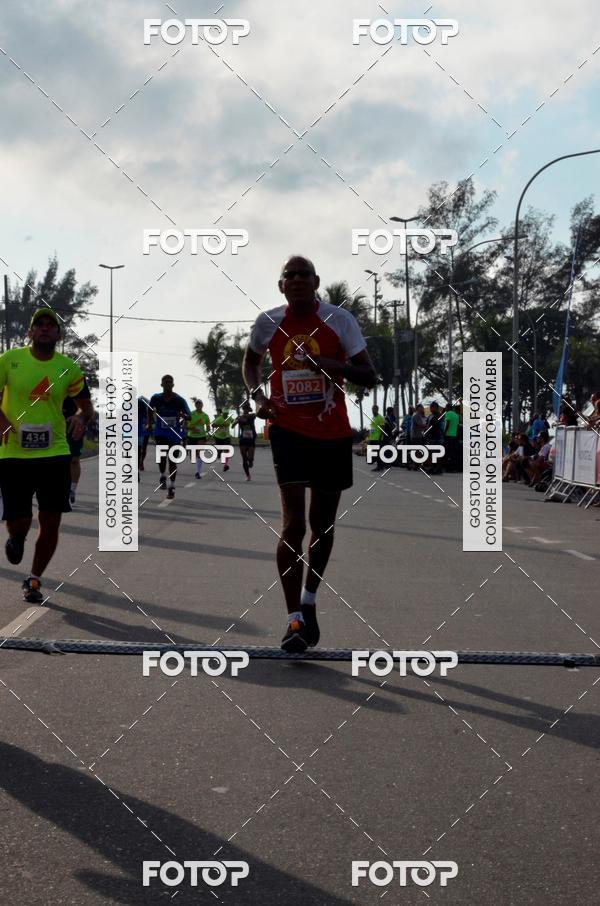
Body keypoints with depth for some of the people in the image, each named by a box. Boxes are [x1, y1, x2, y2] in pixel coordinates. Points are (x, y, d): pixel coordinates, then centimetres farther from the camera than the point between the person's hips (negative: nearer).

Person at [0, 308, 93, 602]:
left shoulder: (68, 367, 3)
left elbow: (86, 405, 11)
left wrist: (80, 417, -12)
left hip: (54, 453, 2)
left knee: (51, 522, 0)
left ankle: (34, 580, 21)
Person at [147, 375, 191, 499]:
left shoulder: (179, 400, -12)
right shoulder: (156, 398, -8)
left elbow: (189, 416, -14)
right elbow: (150, 410, 13)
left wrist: (184, 416, -36)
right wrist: (150, 423, 12)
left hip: (175, 434, 0)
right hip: (161, 433, 0)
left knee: (172, 460, 6)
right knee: (162, 454, -24)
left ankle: (171, 487, 20)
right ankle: (163, 478, 0)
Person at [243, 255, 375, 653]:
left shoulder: (340, 320, -6)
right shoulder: (269, 322, -1)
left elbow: (370, 377, -9)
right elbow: (251, 360, 20)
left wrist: (333, 365, -27)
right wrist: (257, 395, 0)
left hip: (333, 434, 1)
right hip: (289, 430, -1)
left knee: (323, 525, 13)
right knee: (293, 525, -13)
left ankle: (309, 602, 34)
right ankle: (295, 620, -10)